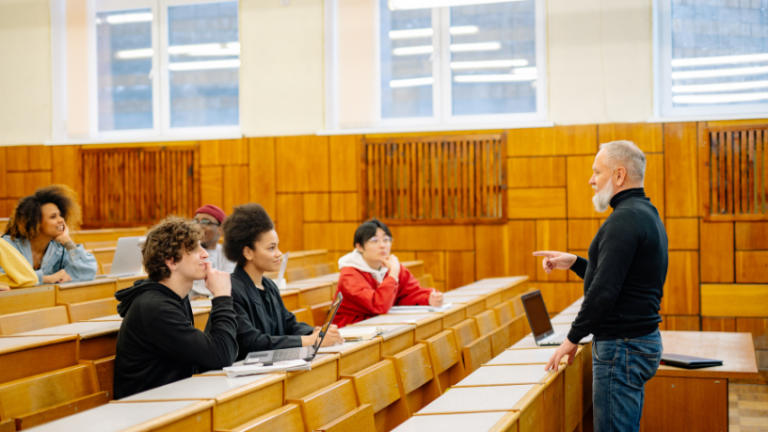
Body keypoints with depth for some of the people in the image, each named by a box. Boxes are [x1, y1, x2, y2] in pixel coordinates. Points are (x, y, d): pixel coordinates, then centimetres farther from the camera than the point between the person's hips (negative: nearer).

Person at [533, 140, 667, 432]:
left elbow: (604, 290, -24)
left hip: (622, 347, -11)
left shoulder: (625, 218, -18)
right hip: (644, 339, 11)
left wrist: (573, 338, -15)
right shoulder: (647, 213, 15)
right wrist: (574, 263, 18)